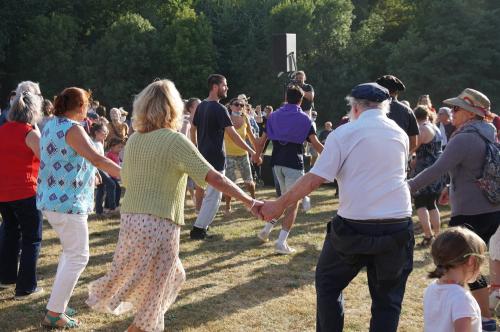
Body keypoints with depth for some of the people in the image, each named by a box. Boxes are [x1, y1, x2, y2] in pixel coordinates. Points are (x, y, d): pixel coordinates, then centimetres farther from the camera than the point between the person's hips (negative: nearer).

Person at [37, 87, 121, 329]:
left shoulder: (51, 125, 12)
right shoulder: (72, 128, -16)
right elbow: (96, 159, -26)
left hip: (51, 199, 10)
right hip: (68, 201, -10)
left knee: (71, 251, 21)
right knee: (78, 256, -4)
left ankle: (58, 303, 26)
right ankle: (54, 314, -3)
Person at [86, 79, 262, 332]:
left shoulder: (134, 139, 7)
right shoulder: (175, 140, -12)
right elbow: (214, 177, -18)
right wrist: (250, 202, -18)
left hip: (130, 220, 7)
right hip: (159, 225, -7)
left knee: (172, 276, 25)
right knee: (152, 296, 7)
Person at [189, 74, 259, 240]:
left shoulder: (201, 106, 9)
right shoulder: (219, 109, -17)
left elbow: (193, 129, 17)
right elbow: (233, 134, -22)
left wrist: (196, 149, 25)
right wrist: (251, 151, -20)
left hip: (203, 156, 9)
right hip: (215, 158, -9)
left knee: (209, 192, 19)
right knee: (214, 195, -2)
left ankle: (202, 224, 21)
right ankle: (198, 229, -3)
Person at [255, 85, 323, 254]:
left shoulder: (274, 116, 9)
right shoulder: (304, 119, -2)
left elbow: (262, 141, 8)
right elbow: (316, 144, -9)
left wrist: (257, 157, 22)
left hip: (277, 162, 5)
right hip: (294, 164, -5)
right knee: (293, 203, 0)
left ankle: (267, 229, 16)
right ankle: (281, 242, -8)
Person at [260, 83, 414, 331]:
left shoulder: (344, 133, -4)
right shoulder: (400, 134, 10)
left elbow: (313, 179, -8)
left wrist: (278, 206, 1)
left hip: (355, 227, -3)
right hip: (397, 227, 3)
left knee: (328, 284, 18)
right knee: (388, 297, 13)